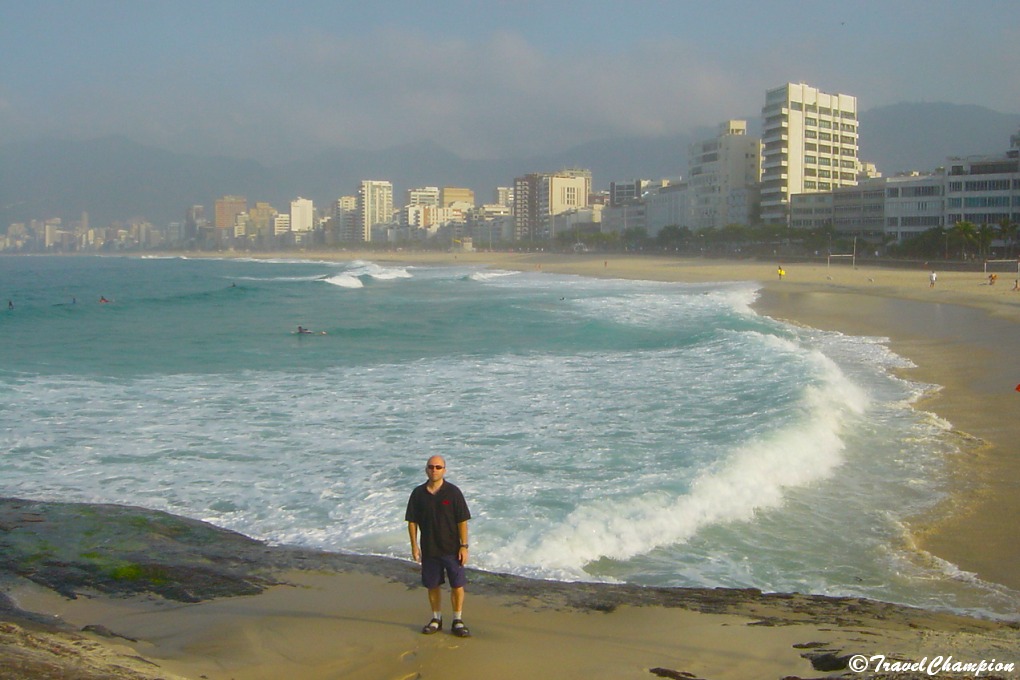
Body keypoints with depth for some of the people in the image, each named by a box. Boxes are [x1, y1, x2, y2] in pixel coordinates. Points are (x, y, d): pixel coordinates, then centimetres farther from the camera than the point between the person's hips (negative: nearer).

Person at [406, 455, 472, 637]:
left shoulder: (453, 492, -7)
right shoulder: (418, 493, 0)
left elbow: (462, 521, -6)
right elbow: (412, 521, 5)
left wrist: (464, 546, -9)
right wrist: (414, 546, -1)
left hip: (452, 548, -2)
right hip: (429, 549, 2)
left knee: (457, 585, 0)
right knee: (432, 585, 11)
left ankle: (458, 621, 13)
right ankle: (436, 619, 26)